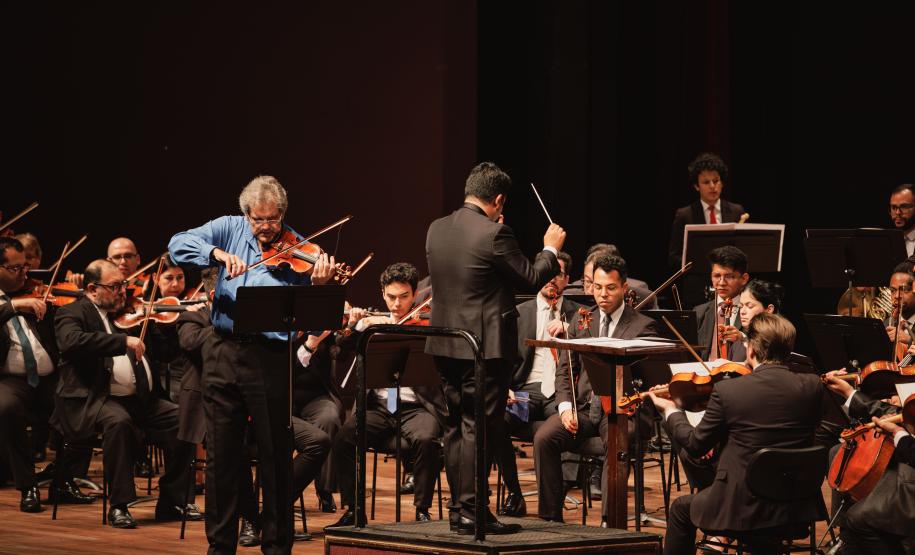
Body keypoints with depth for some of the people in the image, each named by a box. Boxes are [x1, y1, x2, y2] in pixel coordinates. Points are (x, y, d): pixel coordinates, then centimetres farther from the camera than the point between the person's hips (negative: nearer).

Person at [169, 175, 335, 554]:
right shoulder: (229, 230, 6)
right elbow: (178, 245, -8)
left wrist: (317, 286, -26)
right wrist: (217, 253, -24)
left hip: (271, 356, -2)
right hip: (224, 354, 2)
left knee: (276, 456, 3)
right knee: (221, 455, 8)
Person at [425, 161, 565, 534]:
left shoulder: (437, 230, 5)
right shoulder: (494, 234, -17)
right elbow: (532, 280, -9)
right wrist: (551, 249, 8)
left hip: (446, 345, 7)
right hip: (485, 346, -7)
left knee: (456, 427, 13)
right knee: (477, 429, -3)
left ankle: (458, 508, 17)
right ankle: (471, 513, -2)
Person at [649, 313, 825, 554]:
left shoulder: (727, 391, -14)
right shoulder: (813, 387, -6)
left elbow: (696, 445, -2)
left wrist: (670, 411, 17)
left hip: (742, 511, -3)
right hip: (798, 509, 3)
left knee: (681, 508, 27)